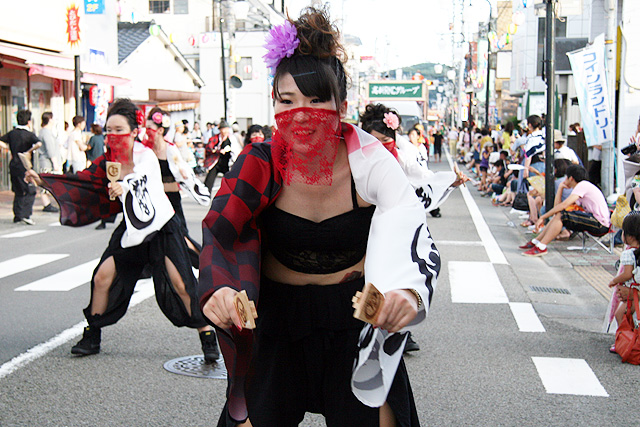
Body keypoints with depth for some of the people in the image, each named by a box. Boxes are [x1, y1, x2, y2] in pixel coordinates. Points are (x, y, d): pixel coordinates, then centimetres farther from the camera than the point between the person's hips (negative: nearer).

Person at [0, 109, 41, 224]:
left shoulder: (12, 133, 7)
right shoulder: (29, 134, -11)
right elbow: (38, 144, -28)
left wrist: (9, 148, 13)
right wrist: (29, 151, -15)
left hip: (13, 166, 6)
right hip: (24, 166, -6)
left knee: (18, 191, 15)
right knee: (30, 191, 0)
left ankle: (17, 215, 17)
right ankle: (25, 214, -11)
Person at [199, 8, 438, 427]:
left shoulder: (372, 164, -19)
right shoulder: (260, 166, -14)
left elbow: (418, 242, -30)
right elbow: (219, 235, -23)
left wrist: (410, 293, -53)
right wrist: (218, 291, -46)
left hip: (357, 318, -1)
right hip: (277, 319, 1)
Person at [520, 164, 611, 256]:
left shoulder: (583, 185, -9)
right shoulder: (582, 187, 20)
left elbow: (564, 205, -19)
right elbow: (557, 205, 12)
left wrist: (543, 217, -16)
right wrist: (560, 188, 13)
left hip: (600, 225, -10)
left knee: (561, 215, -20)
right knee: (558, 214, 10)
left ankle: (541, 247, -19)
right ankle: (536, 241, 10)